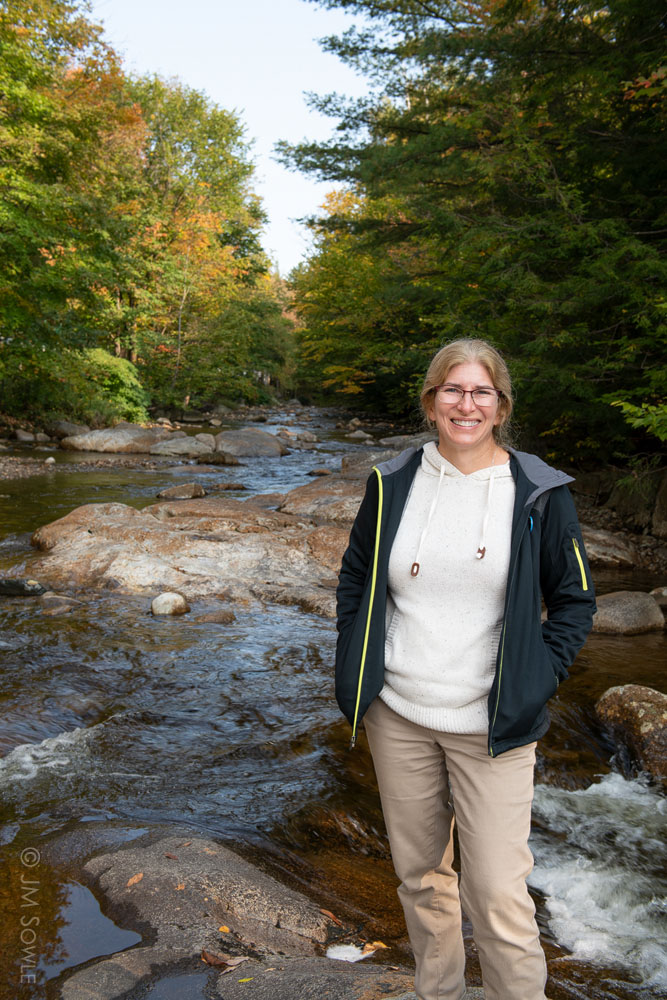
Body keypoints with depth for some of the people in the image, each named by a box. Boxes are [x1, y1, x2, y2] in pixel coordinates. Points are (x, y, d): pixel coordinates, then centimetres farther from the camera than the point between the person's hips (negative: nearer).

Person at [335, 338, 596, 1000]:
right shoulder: (393, 483, 1)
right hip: (396, 714, 3)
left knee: (498, 896, -2)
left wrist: (536, 682, -6)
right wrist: (355, 667, 4)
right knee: (420, 876, 18)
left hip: (491, 725, -2)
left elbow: (575, 599, 4)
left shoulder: (538, 492, -5)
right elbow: (354, 577, 13)